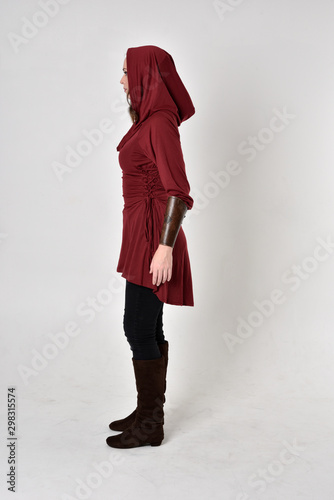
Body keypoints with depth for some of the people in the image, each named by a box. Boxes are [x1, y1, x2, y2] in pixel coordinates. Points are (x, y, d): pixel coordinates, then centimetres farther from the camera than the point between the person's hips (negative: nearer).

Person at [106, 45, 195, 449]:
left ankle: (150, 426, 12)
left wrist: (165, 247, -24)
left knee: (138, 328, -3)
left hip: (153, 236, -10)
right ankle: (149, 411, 27)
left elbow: (177, 191, -20)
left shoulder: (161, 122, -15)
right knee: (148, 327, 14)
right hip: (142, 233, 10)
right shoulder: (149, 119, 15)